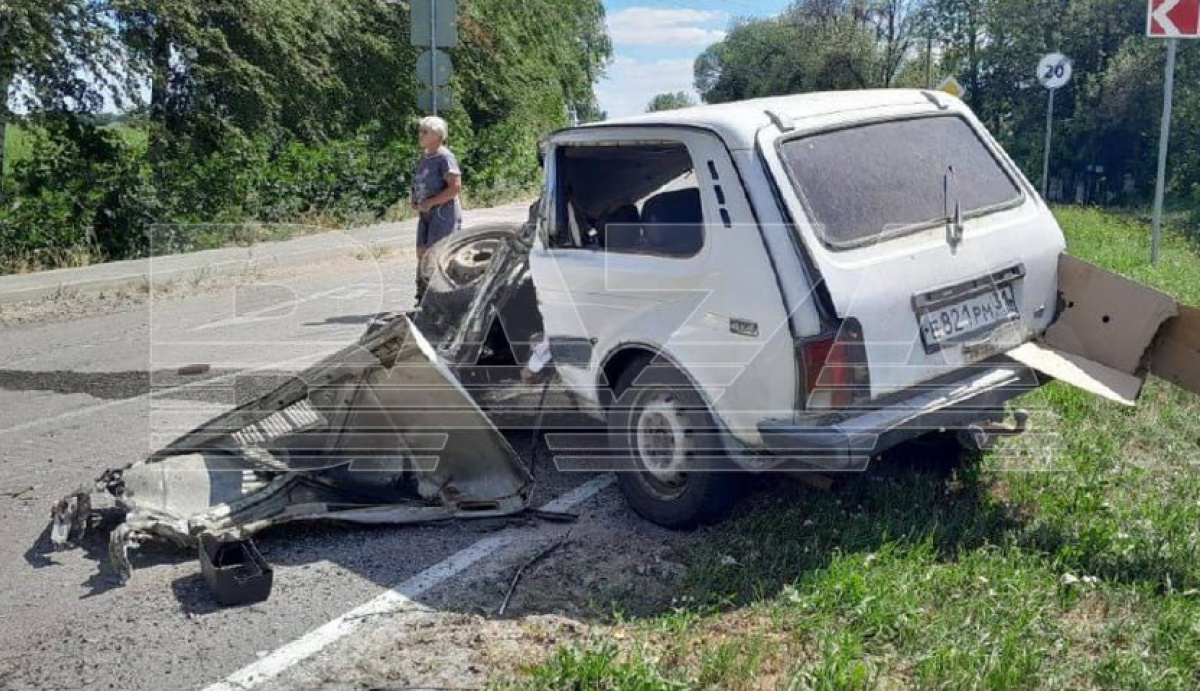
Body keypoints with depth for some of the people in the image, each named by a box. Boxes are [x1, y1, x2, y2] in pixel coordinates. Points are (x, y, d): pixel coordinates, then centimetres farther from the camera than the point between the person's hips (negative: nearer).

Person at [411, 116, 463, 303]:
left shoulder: (445, 157, -13)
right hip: (426, 214, 9)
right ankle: (422, 296, 16)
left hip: (444, 212, -9)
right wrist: (415, 200, 7)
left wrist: (430, 202, -19)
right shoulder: (424, 157, 13)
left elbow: (456, 187, -21)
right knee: (422, 253, 8)